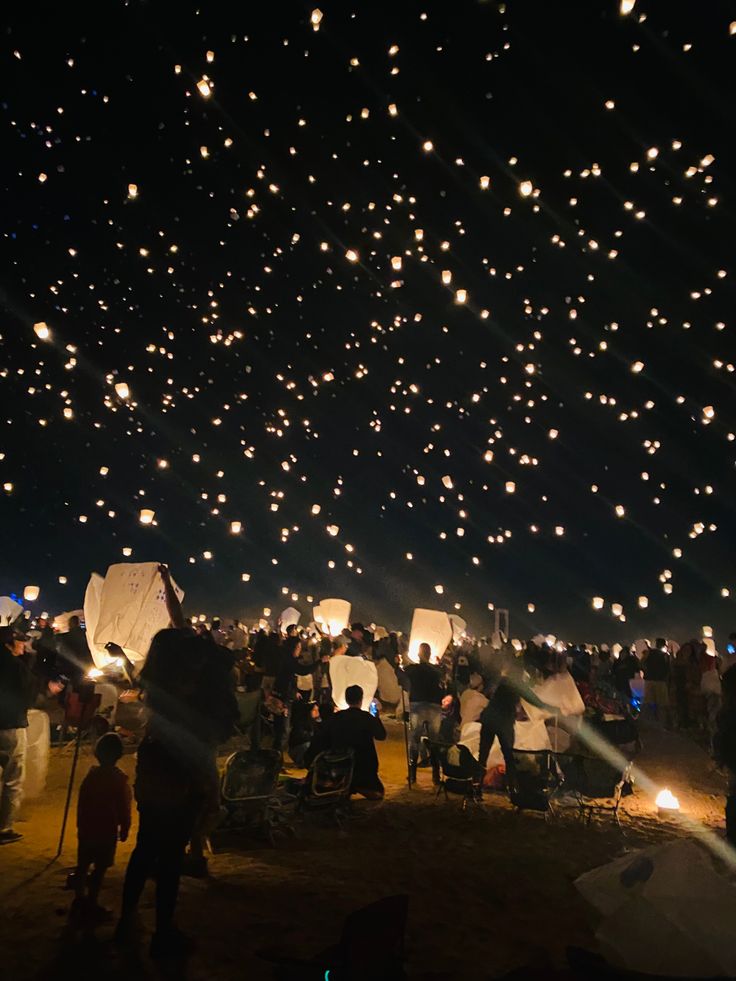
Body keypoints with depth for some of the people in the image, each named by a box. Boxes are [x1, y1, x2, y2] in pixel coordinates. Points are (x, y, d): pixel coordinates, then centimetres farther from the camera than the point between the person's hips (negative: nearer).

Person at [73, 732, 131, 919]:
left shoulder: (91, 775, -1)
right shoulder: (119, 779, -17)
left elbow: (81, 803, 8)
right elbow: (124, 808, -12)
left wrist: (81, 824, 20)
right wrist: (124, 828, 1)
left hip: (86, 828, 6)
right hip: (107, 830, -6)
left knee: (83, 865, 18)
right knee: (100, 868, 4)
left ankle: (80, 898, 32)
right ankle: (91, 903, 10)